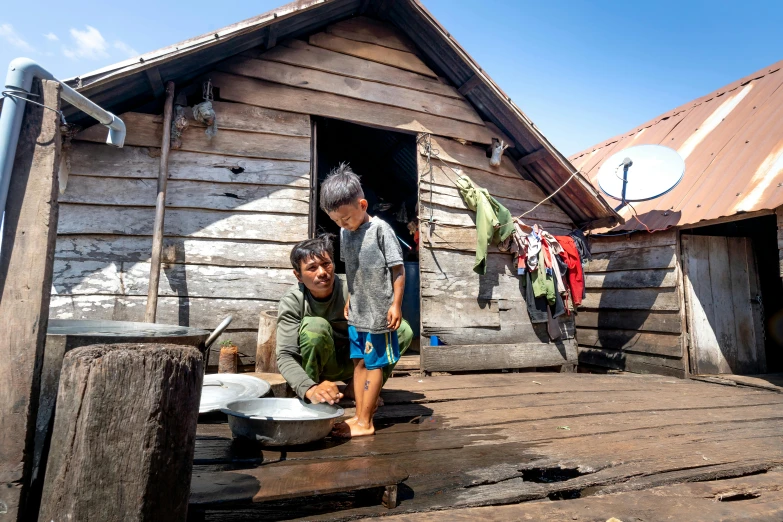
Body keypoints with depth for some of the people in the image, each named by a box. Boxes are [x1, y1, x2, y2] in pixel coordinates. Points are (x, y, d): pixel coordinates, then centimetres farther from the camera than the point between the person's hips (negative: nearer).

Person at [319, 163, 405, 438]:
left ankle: (365, 422, 12)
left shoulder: (380, 229, -14)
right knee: (359, 362, 13)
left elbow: (397, 268, -12)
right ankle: (360, 415, 24)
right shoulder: (345, 233, 8)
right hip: (356, 313, 7)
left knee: (374, 364, 3)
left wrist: (396, 304, -14)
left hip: (379, 313, -7)